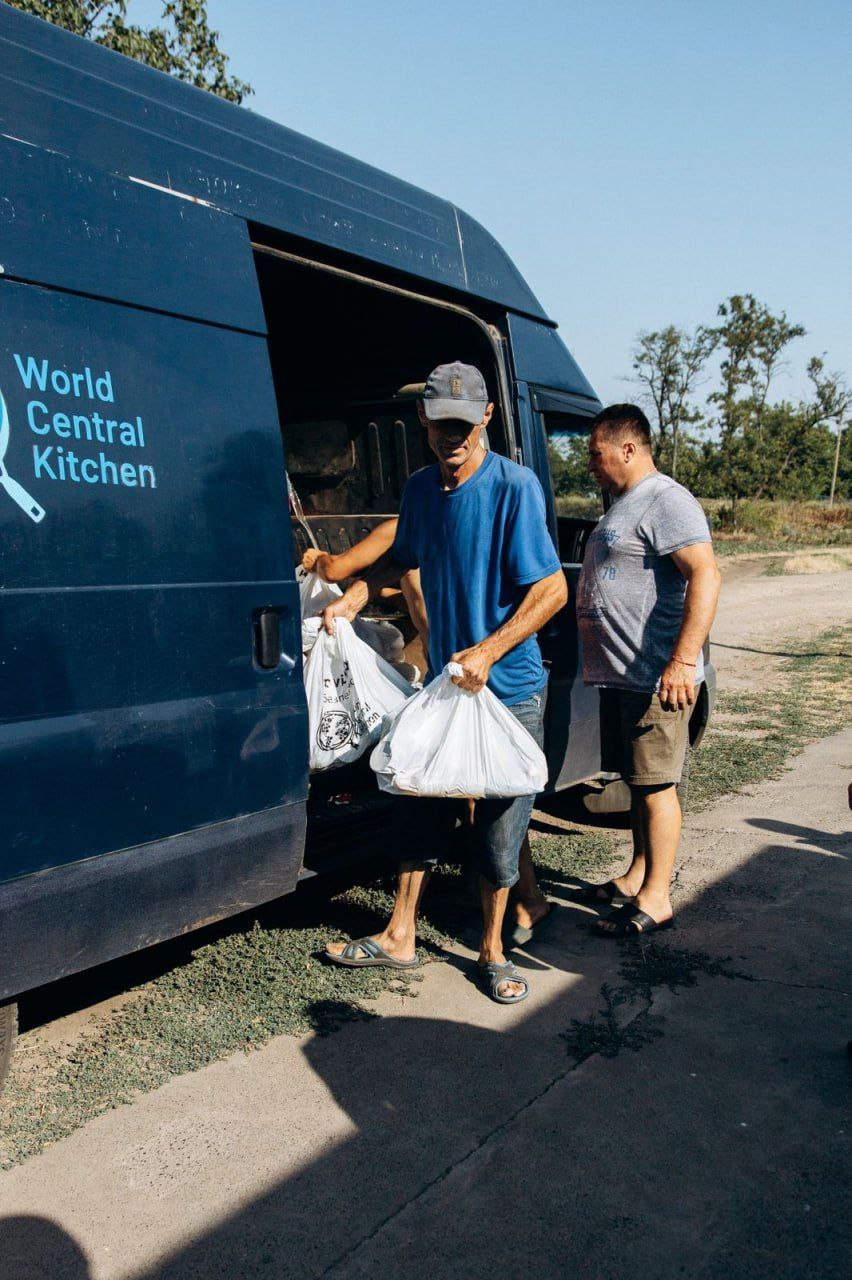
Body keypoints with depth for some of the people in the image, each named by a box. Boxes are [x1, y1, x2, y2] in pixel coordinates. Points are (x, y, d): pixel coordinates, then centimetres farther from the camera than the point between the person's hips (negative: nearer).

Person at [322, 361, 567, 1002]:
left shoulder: (514, 485, -15)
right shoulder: (420, 488, 4)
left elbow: (552, 589, -18)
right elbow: (403, 560, 22)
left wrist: (486, 652, -24)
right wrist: (352, 599, 6)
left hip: (509, 687, -5)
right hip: (443, 682, 5)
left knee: (500, 826, 5)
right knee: (426, 812, 13)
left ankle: (492, 951, 24)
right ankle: (399, 938, 28)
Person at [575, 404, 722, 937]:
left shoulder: (666, 501, -14)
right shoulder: (624, 506, 19)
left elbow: (706, 575, -25)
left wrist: (684, 659, -32)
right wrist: (596, 659, 29)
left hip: (656, 677, -10)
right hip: (620, 673, 10)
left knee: (655, 782, -5)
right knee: (636, 779, 17)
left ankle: (655, 901, 3)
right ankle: (638, 876, 28)